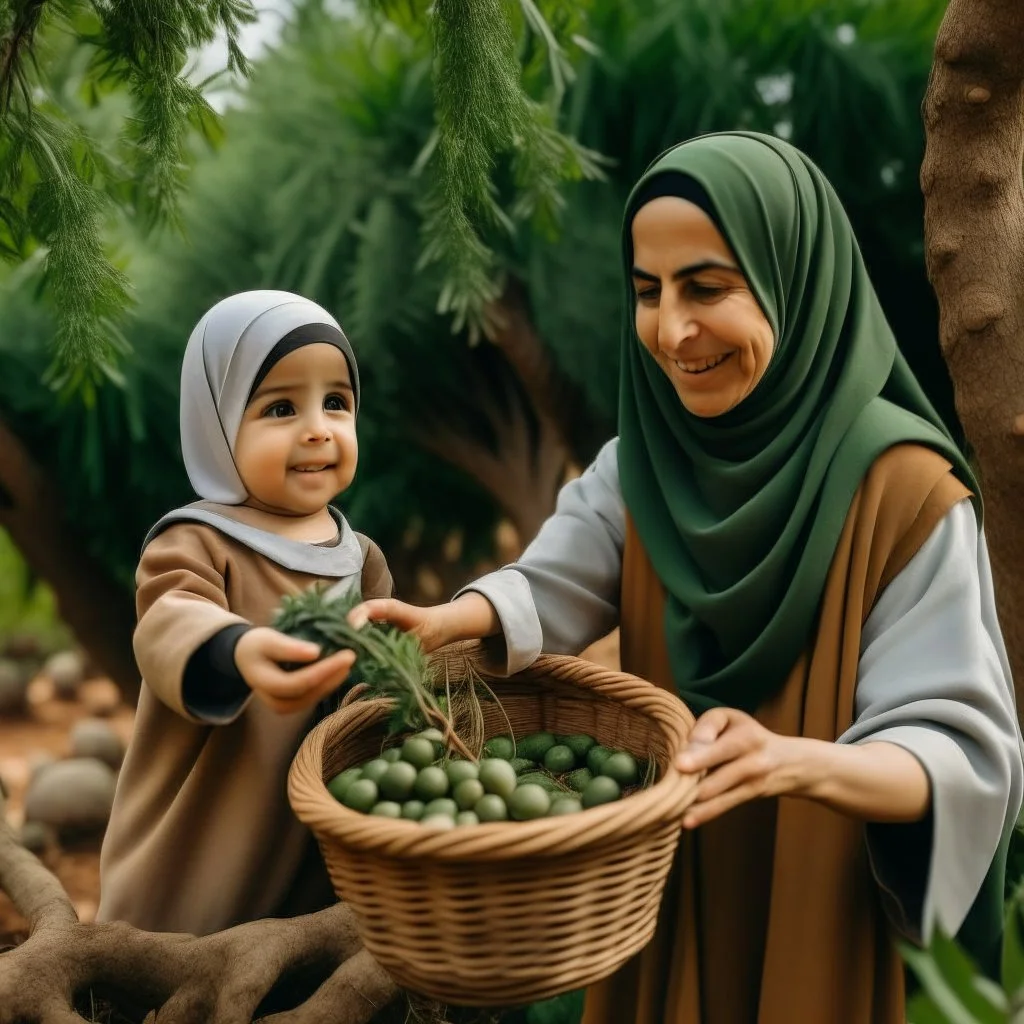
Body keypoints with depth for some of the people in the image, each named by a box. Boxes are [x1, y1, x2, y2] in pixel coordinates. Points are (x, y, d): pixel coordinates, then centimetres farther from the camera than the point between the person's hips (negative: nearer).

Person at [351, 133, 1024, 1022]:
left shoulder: (904, 489, -18)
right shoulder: (639, 465, -1)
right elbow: (550, 591, -16)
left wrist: (800, 760, -41)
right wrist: (441, 623, -37)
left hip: (823, 923, -4)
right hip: (659, 902, 4)